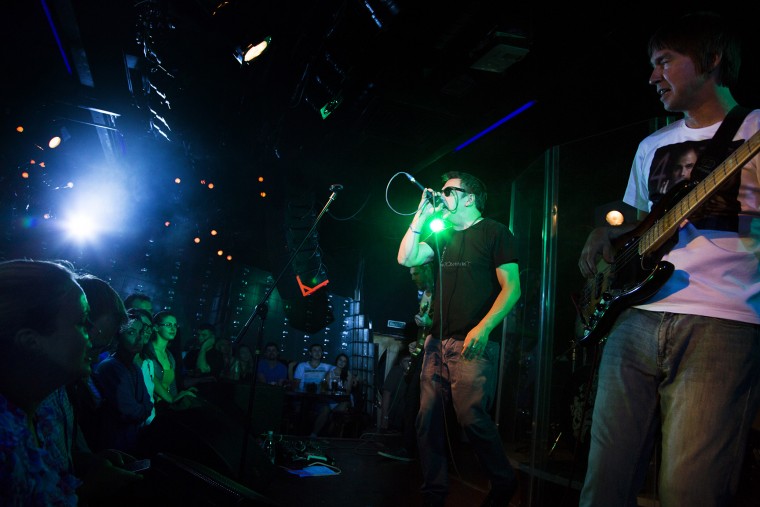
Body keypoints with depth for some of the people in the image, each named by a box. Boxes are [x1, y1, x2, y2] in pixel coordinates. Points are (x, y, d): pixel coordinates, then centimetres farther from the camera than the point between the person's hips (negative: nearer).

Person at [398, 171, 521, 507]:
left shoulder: (494, 232, 1)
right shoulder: (444, 237, 20)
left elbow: (511, 288, -7)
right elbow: (406, 258, 9)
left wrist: (483, 328, -19)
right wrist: (422, 216, 6)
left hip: (472, 342, -6)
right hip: (437, 341, 7)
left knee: (471, 417, -14)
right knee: (428, 418, 3)